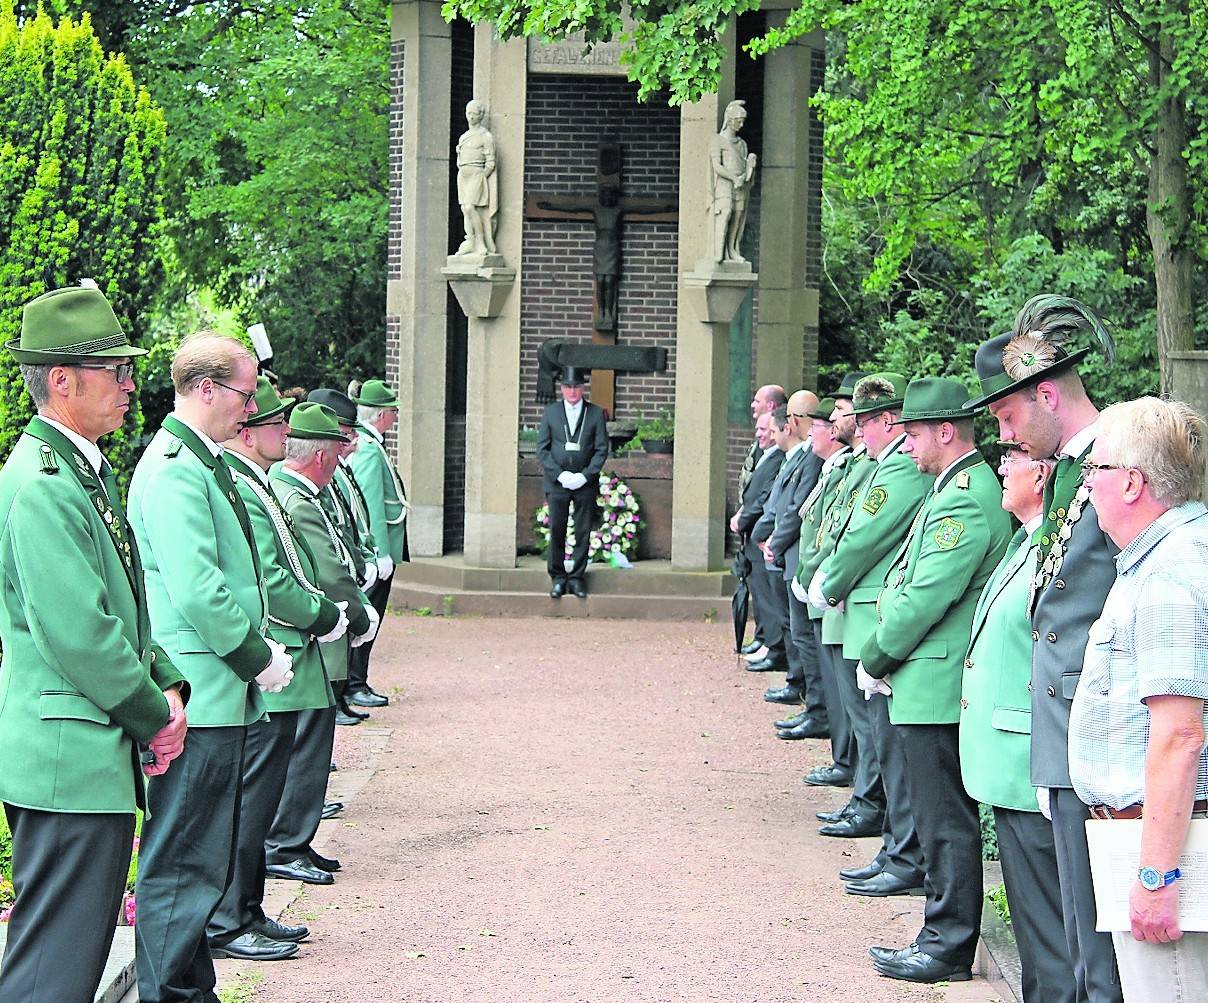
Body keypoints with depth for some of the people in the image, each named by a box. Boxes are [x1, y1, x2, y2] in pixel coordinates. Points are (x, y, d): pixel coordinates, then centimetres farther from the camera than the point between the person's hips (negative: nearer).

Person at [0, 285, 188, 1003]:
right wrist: (155, 713, -10)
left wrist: (166, 686, 6)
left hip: (101, 754, 10)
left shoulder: (89, 470, 15)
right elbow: (78, 636, -22)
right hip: (71, 761, -10)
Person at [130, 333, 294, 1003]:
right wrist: (259, 659, -13)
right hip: (199, 694, -11)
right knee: (183, 864, -4)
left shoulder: (202, 461, 16)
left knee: (203, 858, 16)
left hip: (220, 694, 11)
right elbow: (197, 591, -24)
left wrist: (256, 650, 12)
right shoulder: (175, 468, -17)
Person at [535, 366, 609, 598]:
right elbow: (542, 448, 4)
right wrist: (559, 474, -8)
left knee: (583, 533, 1)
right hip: (557, 482, 0)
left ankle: (577, 577, 8)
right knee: (556, 532, -1)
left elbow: (602, 449, 2)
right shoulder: (551, 412, 7)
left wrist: (585, 475, -10)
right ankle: (557, 578, 6)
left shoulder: (595, 413, 5)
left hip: (586, 483, 0)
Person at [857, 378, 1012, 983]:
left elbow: (924, 600, -21)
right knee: (943, 819, 15)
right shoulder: (958, 489, 15)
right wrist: (883, 661, 12)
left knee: (945, 822, -3)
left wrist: (875, 661, -8)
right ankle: (945, 933, 22)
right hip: (928, 685, 10)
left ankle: (949, 948, 3)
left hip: (936, 689, -10)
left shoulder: (964, 501, -18)